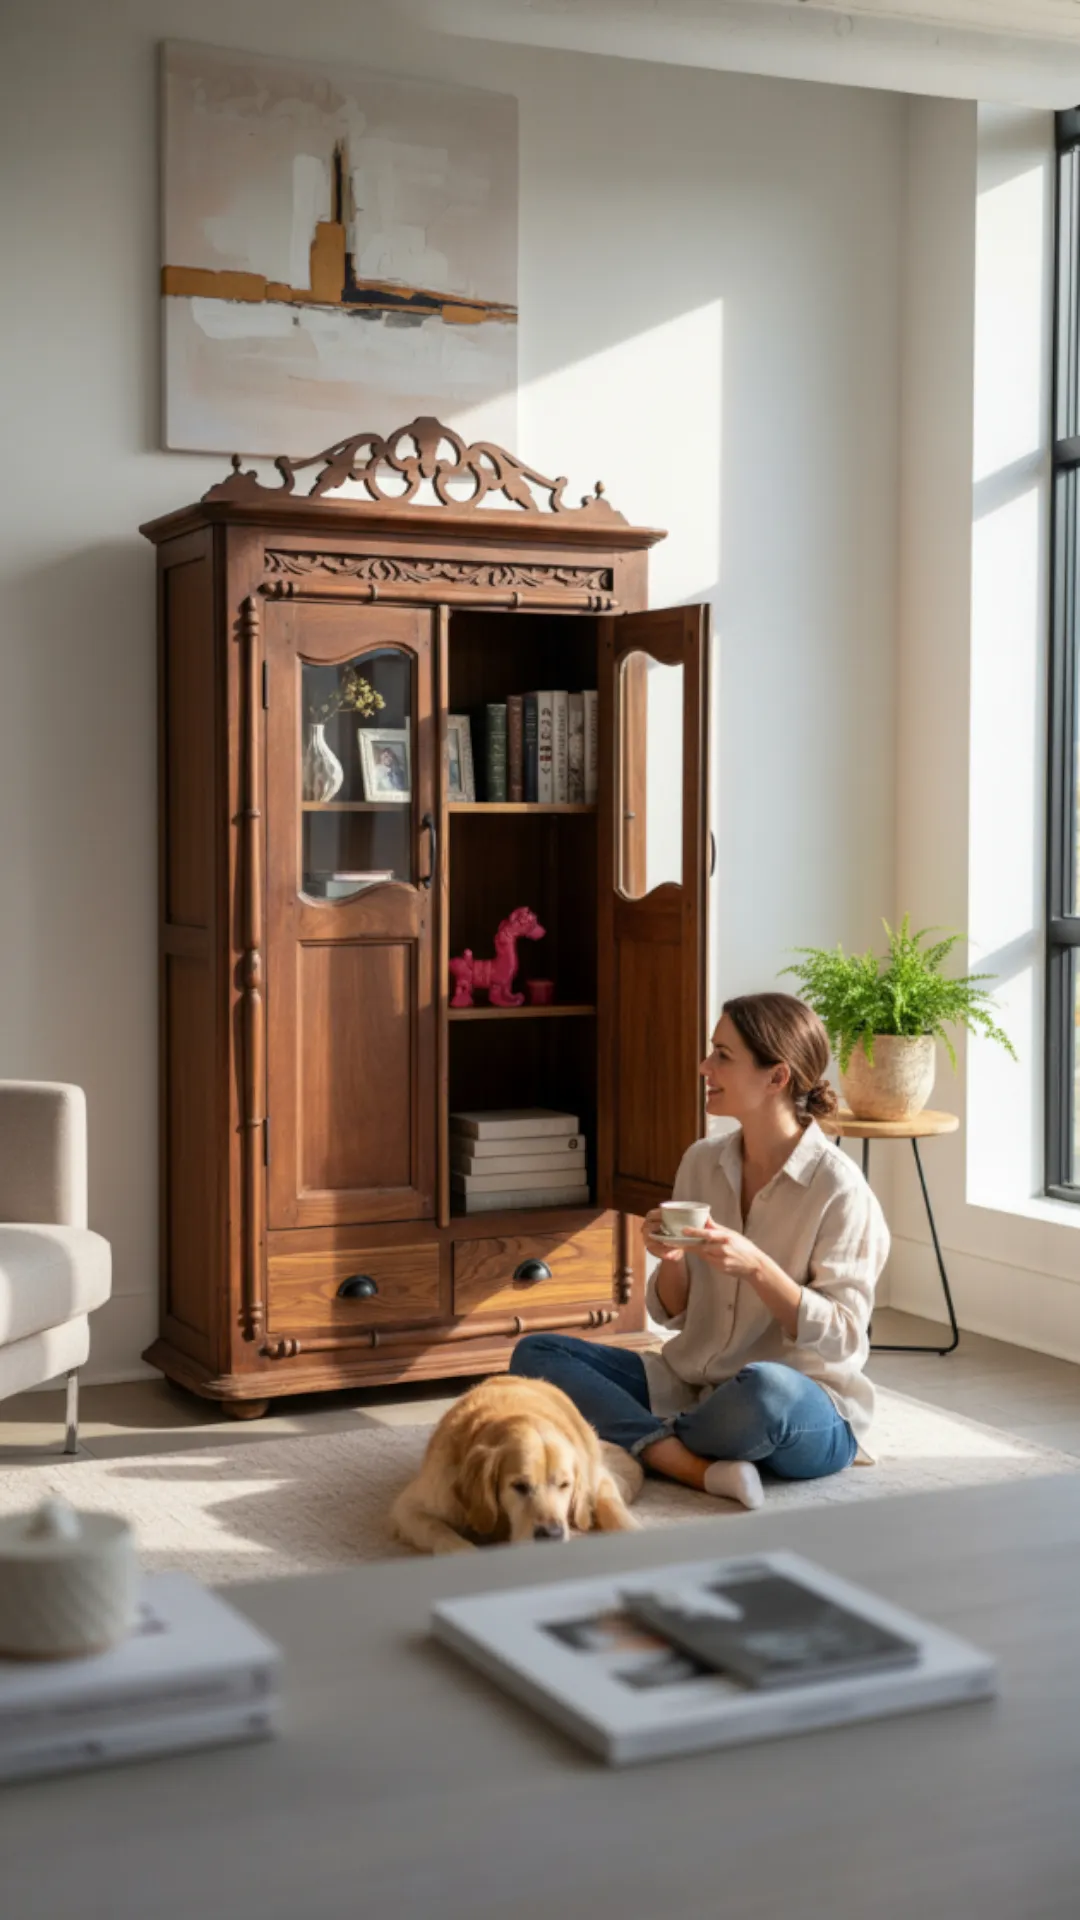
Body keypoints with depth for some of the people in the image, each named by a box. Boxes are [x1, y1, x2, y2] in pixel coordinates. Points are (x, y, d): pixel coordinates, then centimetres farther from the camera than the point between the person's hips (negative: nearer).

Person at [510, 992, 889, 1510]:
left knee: (764, 1388, -41)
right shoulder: (701, 1162, 5)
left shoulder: (837, 1188, -12)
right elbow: (670, 1314, 9)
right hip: (693, 1384, 6)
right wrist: (671, 1262, -13)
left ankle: (642, 1445, -9)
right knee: (535, 1352, -8)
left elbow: (842, 1338, -15)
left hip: (807, 1412, -6)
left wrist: (756, 1267, -27)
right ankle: (704, 1470, -24)